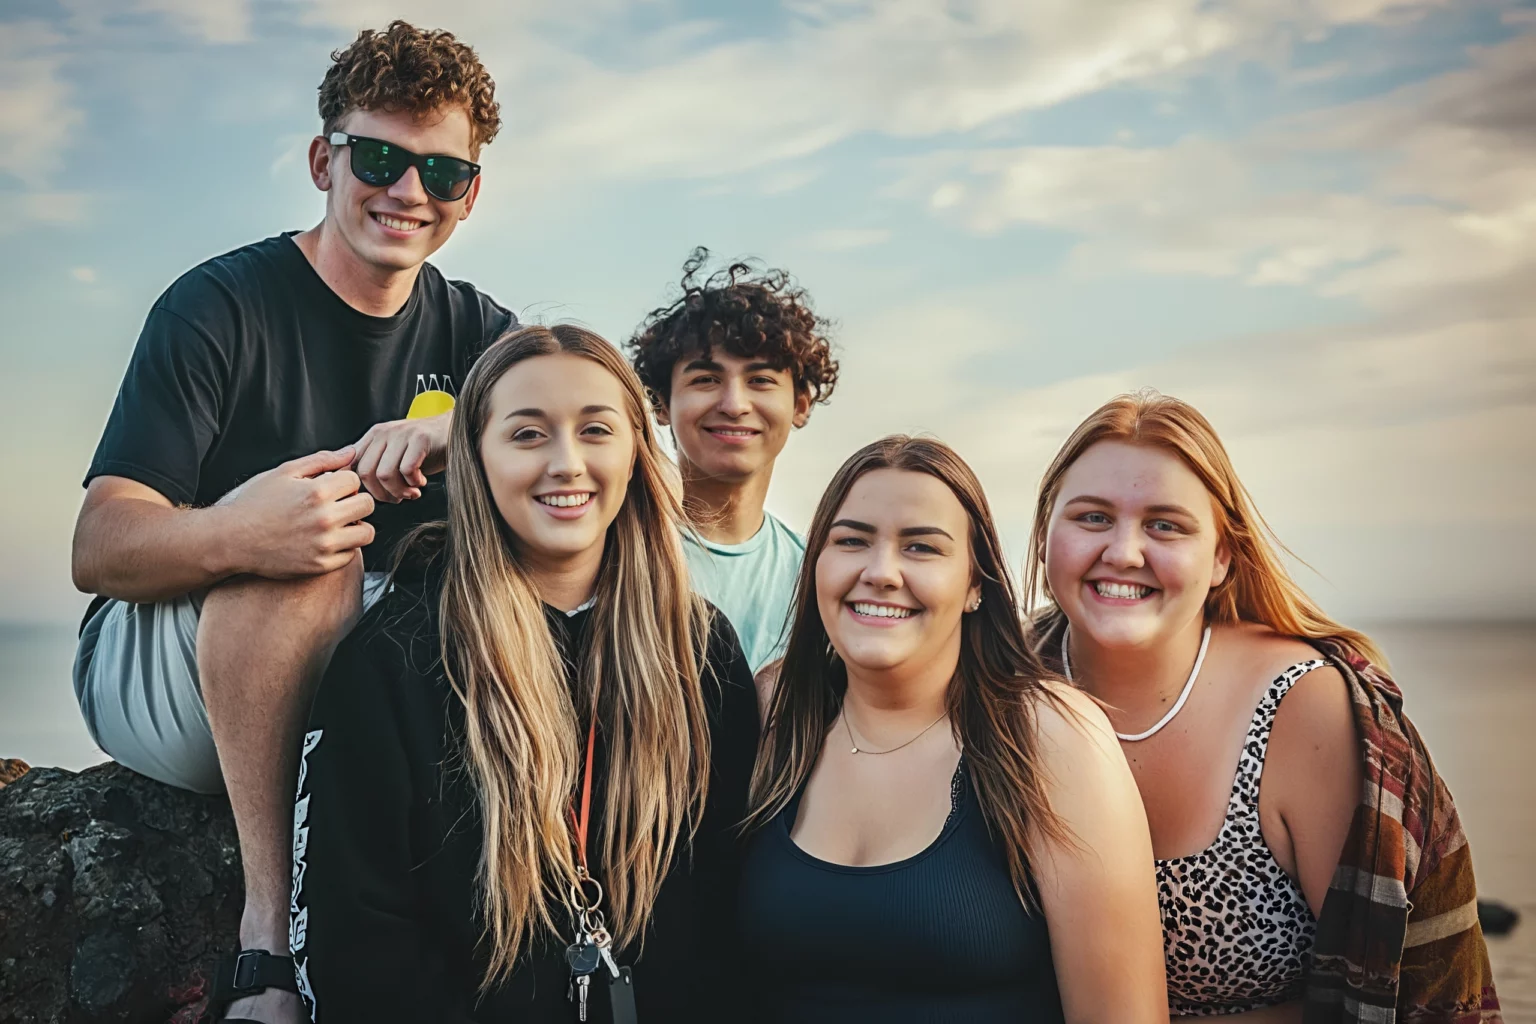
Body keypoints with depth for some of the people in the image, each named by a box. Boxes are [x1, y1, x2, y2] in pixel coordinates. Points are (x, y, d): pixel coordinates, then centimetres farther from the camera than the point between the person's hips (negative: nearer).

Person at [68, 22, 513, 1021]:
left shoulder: (475, 331, 6)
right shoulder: (221, 306, -9)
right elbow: (99, 547, -18)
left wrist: (459, 434, -32)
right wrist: (231, 534, -42)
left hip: (370, 684, 4)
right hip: (154, 670, -4)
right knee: (308, 553, -33)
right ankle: (271, 936, -31)